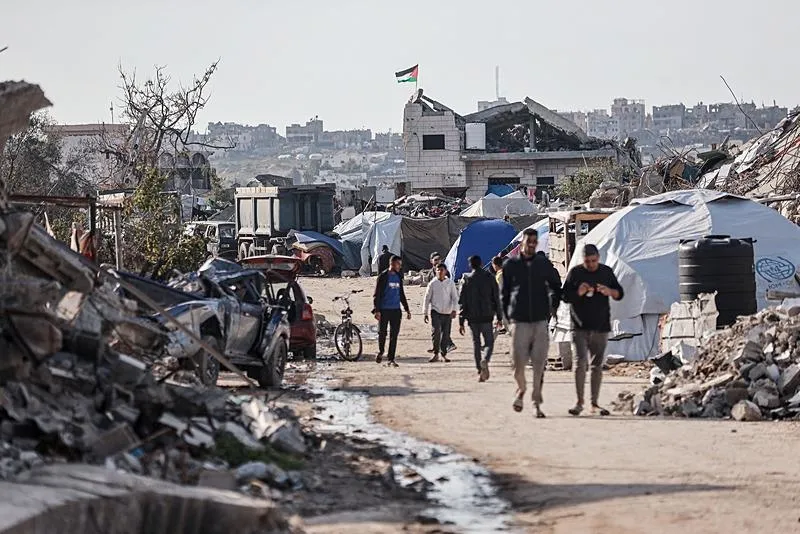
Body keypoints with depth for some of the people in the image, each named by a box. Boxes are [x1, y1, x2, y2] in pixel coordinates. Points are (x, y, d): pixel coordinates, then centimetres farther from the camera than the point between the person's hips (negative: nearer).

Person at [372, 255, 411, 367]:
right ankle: (380, 352, 26)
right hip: (384, 310, -5)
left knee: (394, 335, 1)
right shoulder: (383, 276, -5)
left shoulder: (398, 277, 13)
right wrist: (377, 310, -15)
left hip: (396, 310, 5)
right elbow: (377, 294, -8)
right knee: (382, 333, 1)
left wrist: (407, 309, 20)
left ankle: (391, 359, 5)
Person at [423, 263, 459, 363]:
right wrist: (425, 313, 5)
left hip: (447, 313, 1)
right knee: (435, 331, -15)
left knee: (446, 334, 4)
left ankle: (444, 354, 16)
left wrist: (454, 310, -10)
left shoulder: (450, 283, 3)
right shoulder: (432, 283, 2)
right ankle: (436, 354, -7)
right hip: (435, 311, -1)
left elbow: (455, 298, 3)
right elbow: (427, 298, 6)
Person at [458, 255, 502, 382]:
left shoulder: (466, 279, -1)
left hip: (472, 317, 0)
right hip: (486, 316, 0)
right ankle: (485, 360, -24)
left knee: (476, 343, 12)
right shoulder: (489, 278, 0)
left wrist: (461, 322, 2)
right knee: (489, 342, 7)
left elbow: (462, 302, -1)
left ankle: (480, 371, 8)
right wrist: (499, 317, 9)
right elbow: (496, 299, 2)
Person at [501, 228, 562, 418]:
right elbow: (505, 292, 10)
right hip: (519, 321, -1)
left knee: (539, 364, -2)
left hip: (540, 320, 1)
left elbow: (556, 286, 20)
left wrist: (552, 306, 10)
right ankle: (521, 390, 25)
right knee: (518, 362, -4)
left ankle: (537, 402, 3)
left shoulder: (544, 264, 7)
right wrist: (507, 315, 5)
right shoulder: (510, 265, 4)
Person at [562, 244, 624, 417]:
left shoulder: (606, 272, 9)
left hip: (601, 325, 2)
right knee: (580, 362, -11)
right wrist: (579, 293, -16)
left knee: (597, 365, 5)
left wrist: (609, 291, -10)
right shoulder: (575, 272, 3)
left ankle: (595, 403, 12)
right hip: (580, 326, -2)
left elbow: (620, 294, 12)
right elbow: (565, 296, 4)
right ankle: (579, 402, -8)